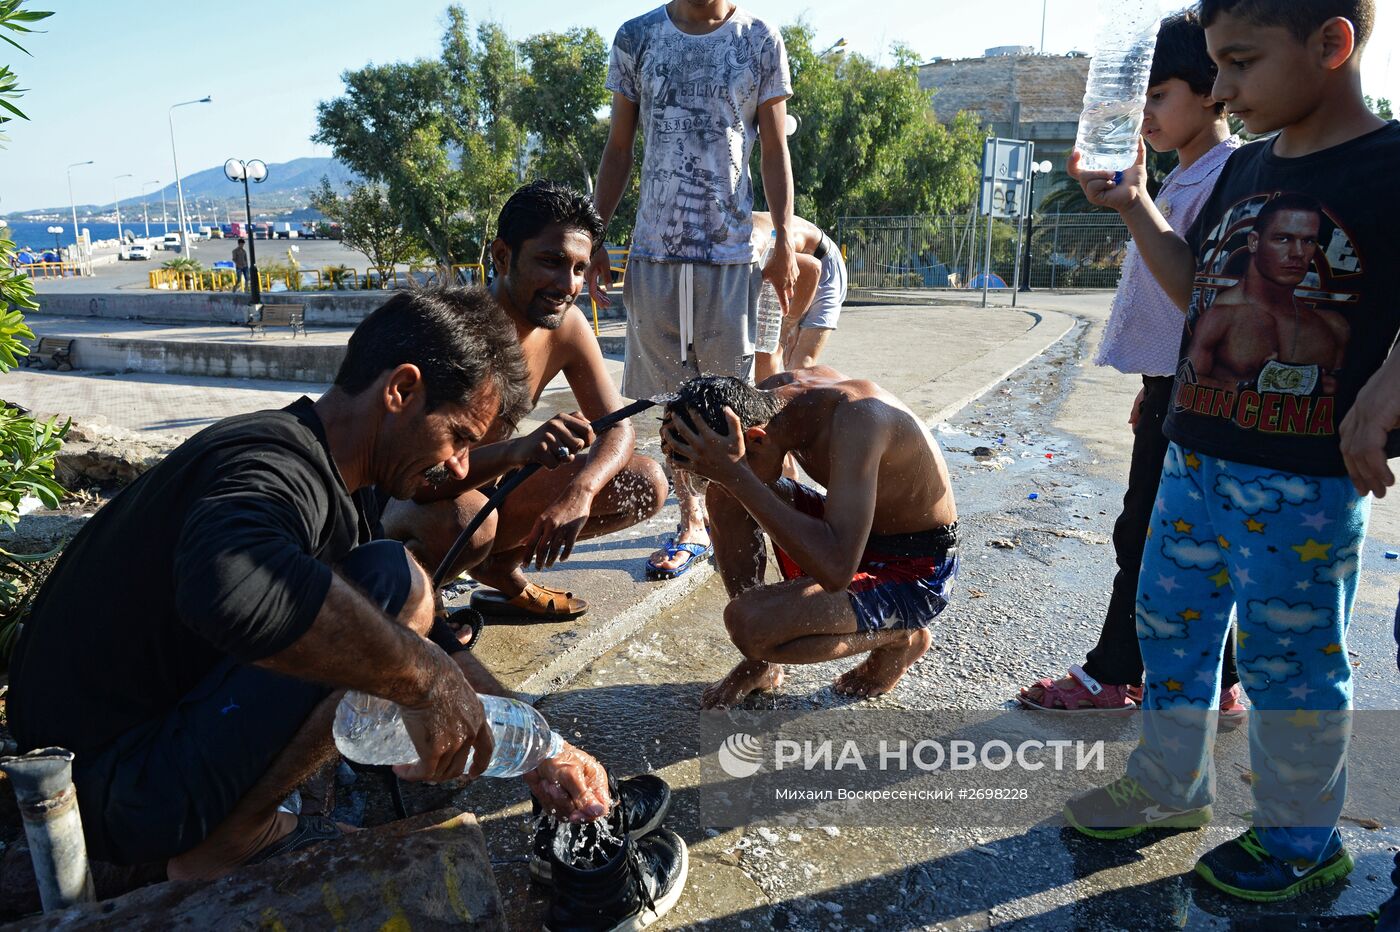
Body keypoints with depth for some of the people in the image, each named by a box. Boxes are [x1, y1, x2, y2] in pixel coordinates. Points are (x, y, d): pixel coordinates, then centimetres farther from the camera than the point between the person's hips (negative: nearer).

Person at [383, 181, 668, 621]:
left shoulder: (568, 326, -10)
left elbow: (618, 427, -8)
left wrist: (579, 492, -29)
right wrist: (516, 451, -54)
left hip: (488, 487, 6)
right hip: (405, 500, -6)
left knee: (646, 486, -3)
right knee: (464, 522, -41)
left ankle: (500, 567, 11)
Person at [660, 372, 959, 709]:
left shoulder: (857, 416, -34)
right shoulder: (774, 390, -10)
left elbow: (836, 571, -43)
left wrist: (736, 475, -43)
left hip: (917, 573, -8)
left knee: (748, 623, -26)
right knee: (723, 493, -5)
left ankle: (899, 640, 2)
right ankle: (760, 664, 8)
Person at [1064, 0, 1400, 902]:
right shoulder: (1244, 168, 9)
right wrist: (1137, 210, 8)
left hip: (1303, 485, -7)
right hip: (1196, 459, 7)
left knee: (1288, 661, 6)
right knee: (1172, 623, 17)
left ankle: (1303, 837, 28)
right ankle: (1169, 786, 36)